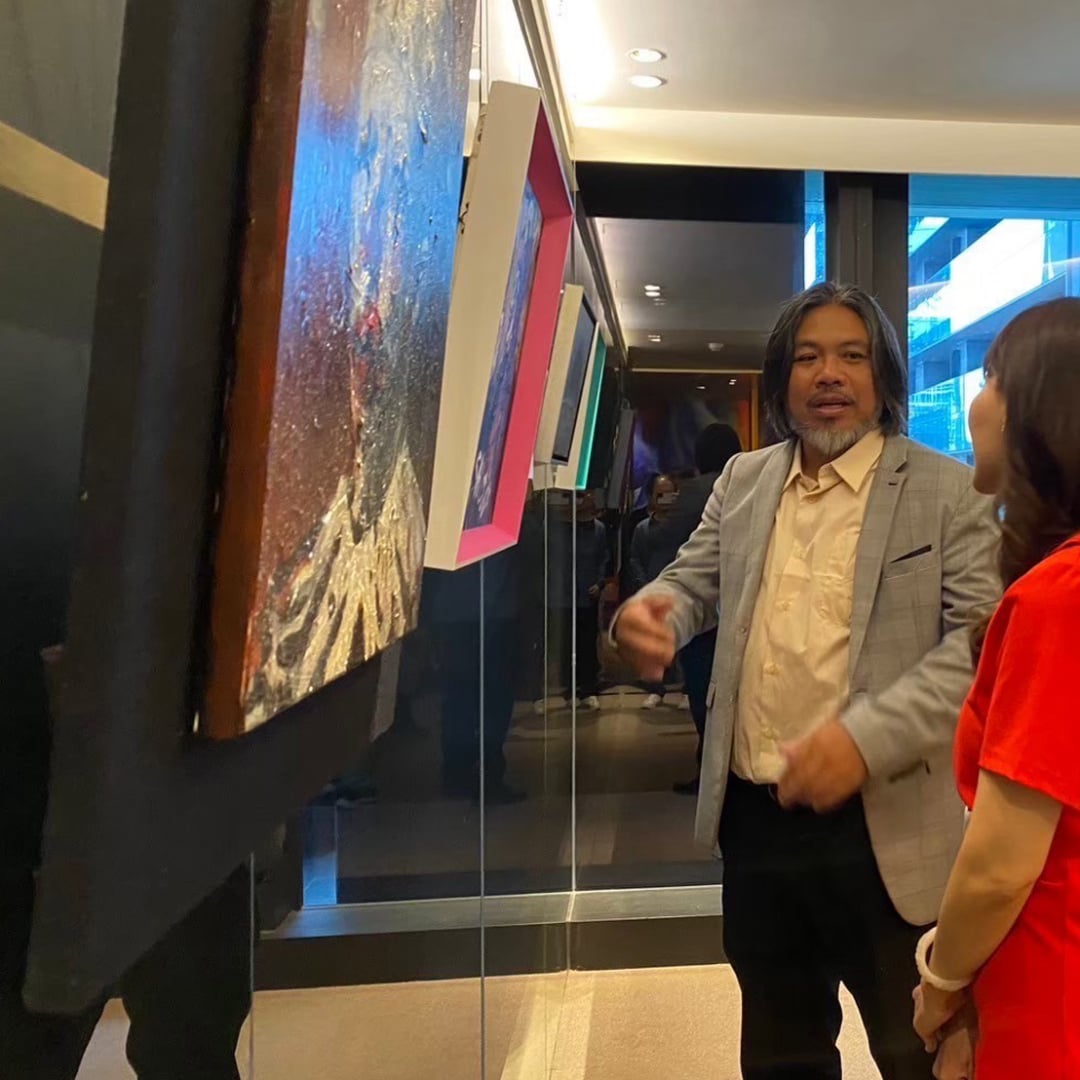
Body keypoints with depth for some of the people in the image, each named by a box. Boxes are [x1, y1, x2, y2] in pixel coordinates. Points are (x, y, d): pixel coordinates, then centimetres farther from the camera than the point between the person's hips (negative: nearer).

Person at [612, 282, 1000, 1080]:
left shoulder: (946, 490, -5)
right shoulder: (743, 482, 9)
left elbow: (983, 640, -13)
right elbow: (693, 582, 13)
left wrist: (868, 736, -26)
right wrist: (649, 615, -12)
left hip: (884, 828, -4)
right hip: (754, 819, 4)